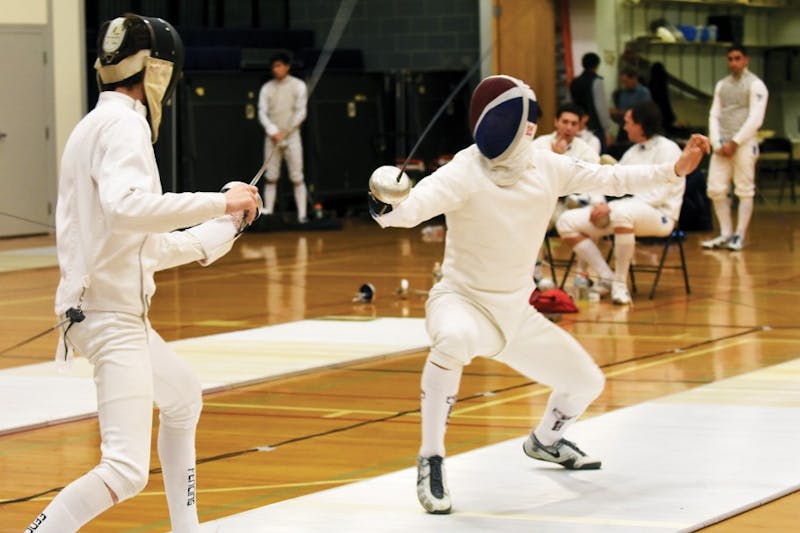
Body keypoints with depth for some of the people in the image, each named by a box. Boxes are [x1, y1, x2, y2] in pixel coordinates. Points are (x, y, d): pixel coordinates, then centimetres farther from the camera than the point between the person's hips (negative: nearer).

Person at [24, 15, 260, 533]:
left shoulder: (93, 127, 16)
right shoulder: (124, 125, -13)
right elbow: (125, 208, -33)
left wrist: (204, 240, 26)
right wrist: (220, 203, -27)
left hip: (103, 308, 10)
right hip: (114, 315, -10)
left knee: (183, 399, 31)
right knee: (126, 472, -16)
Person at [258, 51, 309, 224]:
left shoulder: (298, 86, 1)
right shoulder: (267, 88, 8)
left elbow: (301, 112, -5)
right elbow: (262, 113, 1)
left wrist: (284, 132, -14)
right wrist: (273, 131, -15)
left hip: (291, 136, -2)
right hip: (272, 137, 2)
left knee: (297, 178, -6)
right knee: (271, 177, 1)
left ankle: (302, 215, -6)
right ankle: (267, 214, 3)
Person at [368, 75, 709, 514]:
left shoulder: (545, 166, -5)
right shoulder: (464, 173, -25)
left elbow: (611, 180, 4)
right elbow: (411, 208, -41)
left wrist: (676, 169, -1)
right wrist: (387, 207, -64)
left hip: (514, 312, 7)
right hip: (462, 301, -7)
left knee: (586, 381, 13)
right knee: (455, 340, -43)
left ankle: (544, 441, 47)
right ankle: (431, 459, -28)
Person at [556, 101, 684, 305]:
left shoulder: (667, 149, -7)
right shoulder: (632, 152, 19)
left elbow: (658, 194, -16)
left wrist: (611, 207, -22)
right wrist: (601, 207, -9)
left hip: (659, 214, -8)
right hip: (623, 209, 8)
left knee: (621, 212, -43)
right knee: (566, 222, -7)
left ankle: (620, 284, -27)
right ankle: (607, 278, -2)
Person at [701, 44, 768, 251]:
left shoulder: (755, 85, -2)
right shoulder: (722, 85, 15)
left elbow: (755, 119, -10)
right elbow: (714, 115, 11)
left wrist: (734, 142, -13)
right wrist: (717, 143, -3)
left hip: (743, 143, -5)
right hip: (722, 144, 5)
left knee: (745, 191, -2)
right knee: (716, 189, 1)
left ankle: (739, 236, 3)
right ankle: (725, 234, 10)